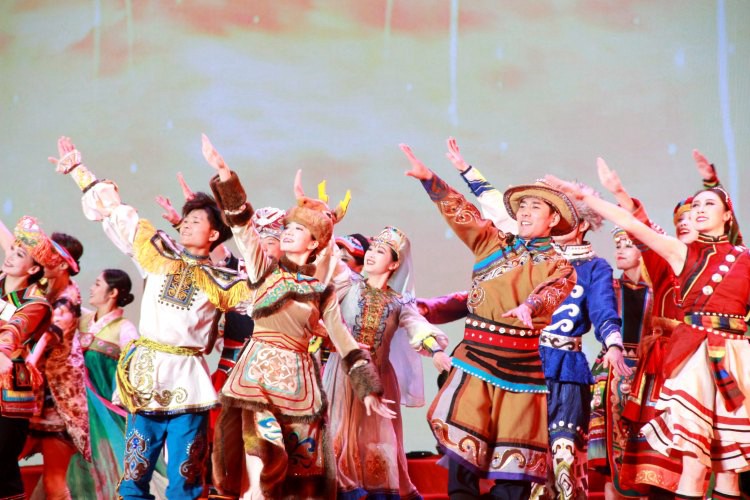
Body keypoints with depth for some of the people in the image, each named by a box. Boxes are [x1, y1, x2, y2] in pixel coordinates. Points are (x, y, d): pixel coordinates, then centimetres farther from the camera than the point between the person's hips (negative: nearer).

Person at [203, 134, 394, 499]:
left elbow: (346, 343, 9)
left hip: (297, 378, 2)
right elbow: (242, 224, -4)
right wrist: (223, 173, -15)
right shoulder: (265, 270, 7)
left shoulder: (323, 290, 9)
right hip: (258, 375, -1)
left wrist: (369, 390, 4)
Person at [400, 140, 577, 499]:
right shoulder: (493, 244, 14)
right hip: (477, 355, 2)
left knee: (514, 445, 2)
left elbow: (553, 291, -15)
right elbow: (461, 212, 6)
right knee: (463, 438, -8)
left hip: (522, 362, -1)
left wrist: (530, 307, -37)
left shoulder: (559, 263, 6)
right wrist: (428, 179, -6)